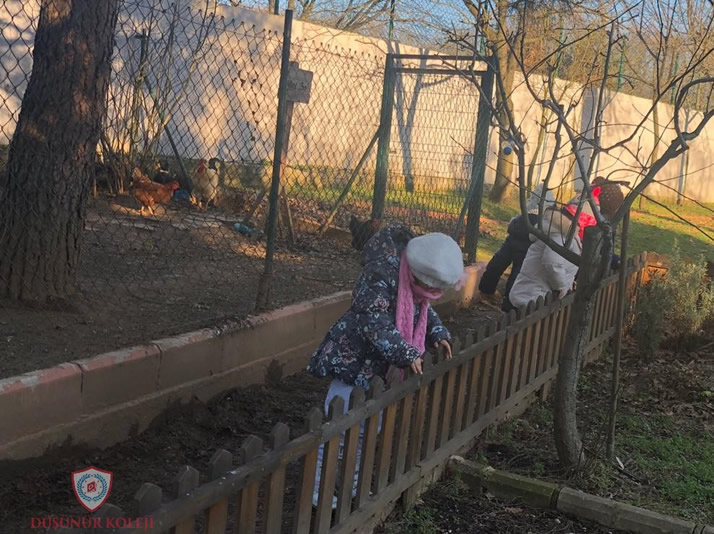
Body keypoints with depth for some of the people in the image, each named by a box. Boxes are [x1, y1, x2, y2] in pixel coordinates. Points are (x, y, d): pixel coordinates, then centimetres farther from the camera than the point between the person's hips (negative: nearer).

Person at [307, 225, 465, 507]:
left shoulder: (417, 278, 0)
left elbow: (424, 310, 16)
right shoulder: (381, 274, -27)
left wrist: (439, 334, -1)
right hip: (352, 360, -9)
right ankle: (319, 492, 8)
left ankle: (351, 486, 33)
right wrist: (407, 355, -32)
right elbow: (375, 322, -31)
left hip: (376, 365, 9)